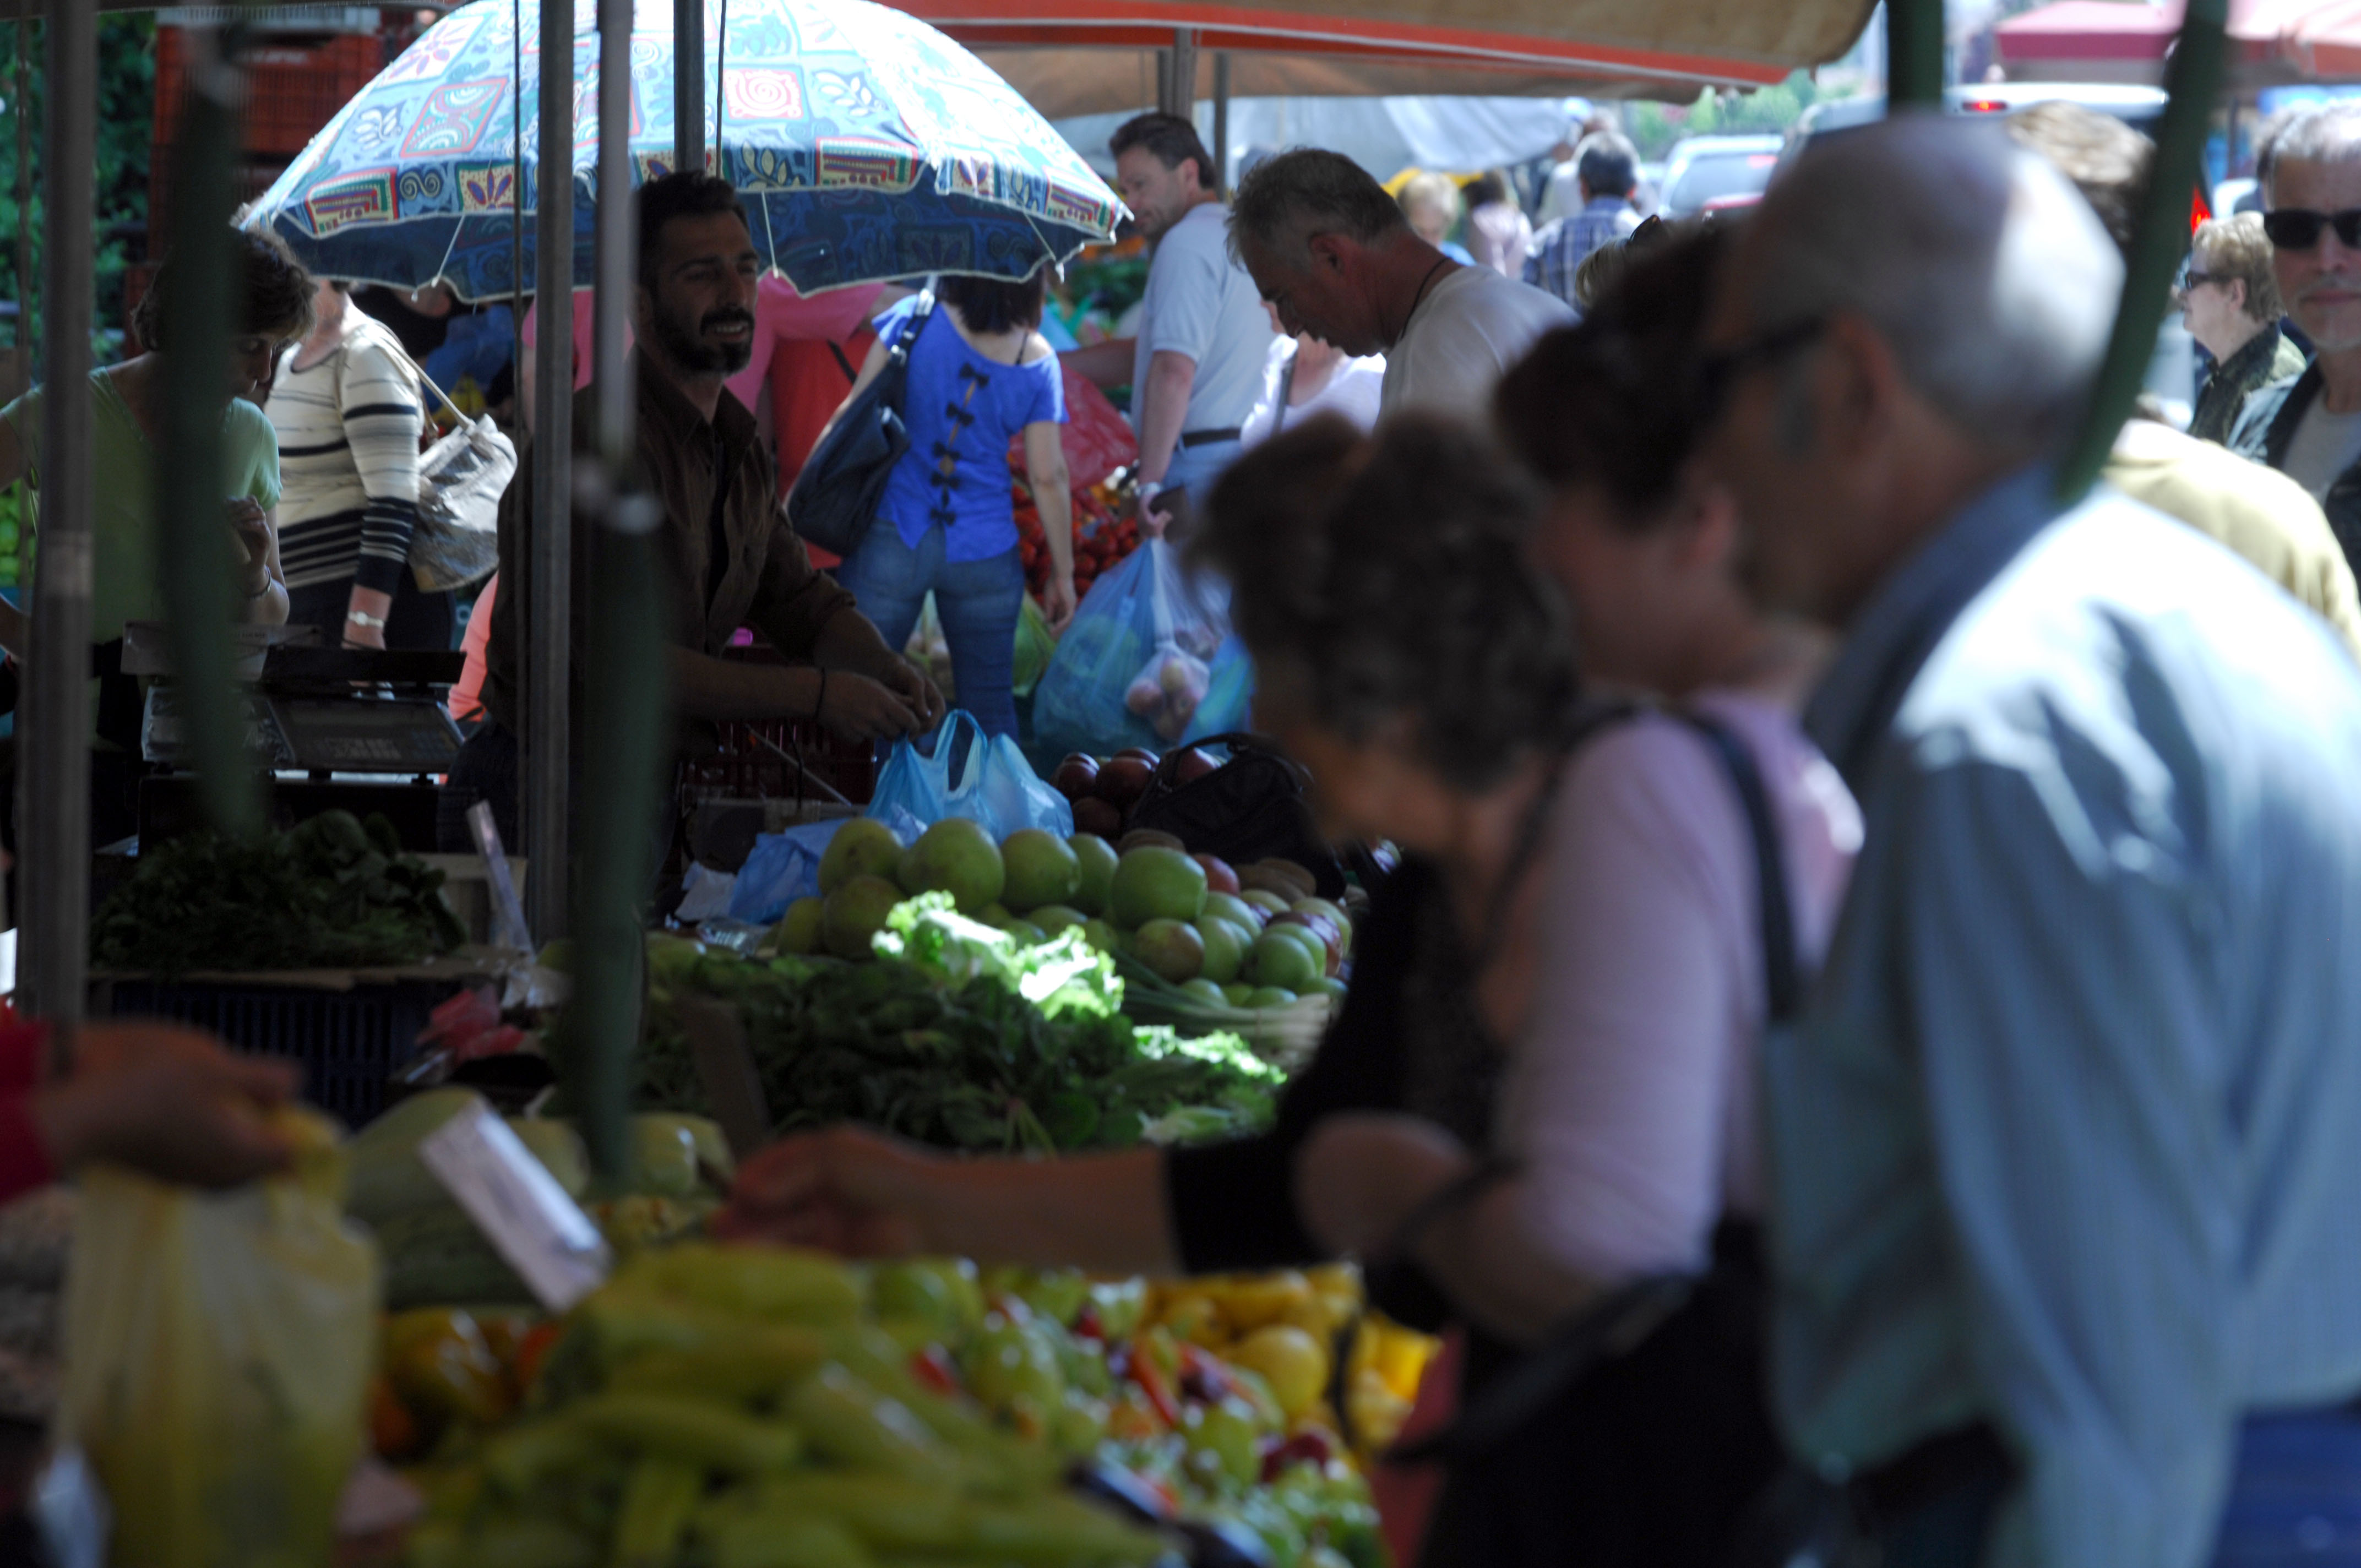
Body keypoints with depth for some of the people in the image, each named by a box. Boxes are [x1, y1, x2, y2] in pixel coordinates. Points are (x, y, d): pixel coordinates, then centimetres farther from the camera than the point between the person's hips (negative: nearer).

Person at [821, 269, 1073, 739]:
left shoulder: (914, 319, -9)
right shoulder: (1037, 361, -5)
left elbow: (854, 413, -7)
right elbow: (1047, 477, -2)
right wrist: (1063, 572, 8)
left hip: (892, 540, -2)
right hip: (985, 554, 2)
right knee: (990, 705, 13)